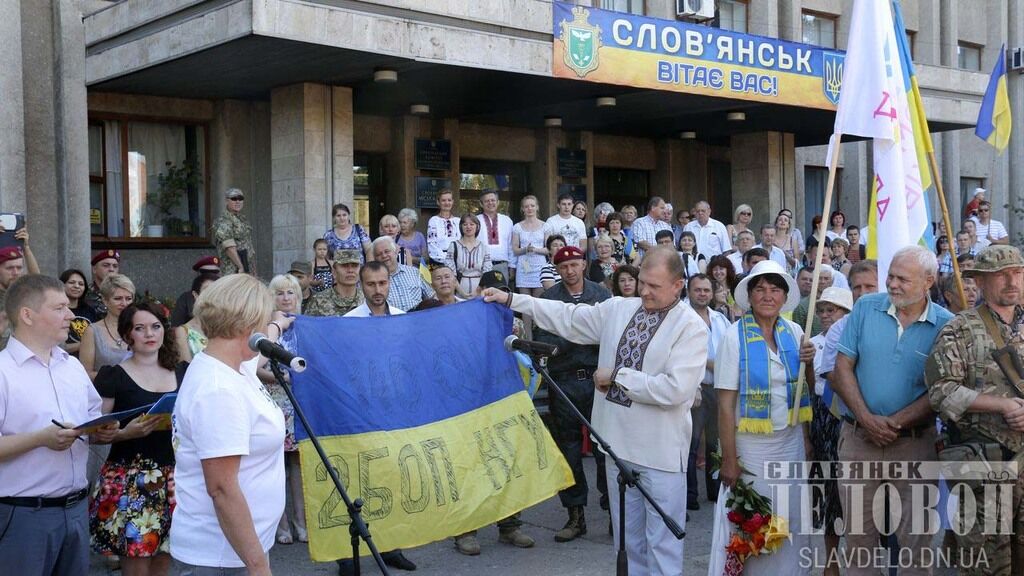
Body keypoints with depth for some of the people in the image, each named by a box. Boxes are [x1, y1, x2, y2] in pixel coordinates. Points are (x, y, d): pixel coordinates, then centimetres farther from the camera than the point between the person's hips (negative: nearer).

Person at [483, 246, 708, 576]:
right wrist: (511, 299, 11)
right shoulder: (617, 309, 6)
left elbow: (675, 388, -20)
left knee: (662, 542, 2)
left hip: (661, 450, -5)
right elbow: (568, 318, 13)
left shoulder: (690, 327, -11)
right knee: (628, 538, 18)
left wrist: (617, 376, -12)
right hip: (618, 441, 6)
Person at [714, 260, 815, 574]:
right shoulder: (735, 336, -11)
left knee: (790, 524, 10)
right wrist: (729, 460, -14)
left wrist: (808, 362, -2)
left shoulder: (794, 332, 2)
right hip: (751, 445, -4)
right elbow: (725, 404, -13)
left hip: (791, 442, 4)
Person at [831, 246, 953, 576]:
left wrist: (895, 423, -15)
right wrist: (866, 418, -12)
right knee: (858, 536, 9)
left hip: (915, 442, -1)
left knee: (915, 539, 6)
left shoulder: (945, 325, -4)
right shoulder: (866, 309, 1)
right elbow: (842, 369, -1)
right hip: (858, 437, 2)